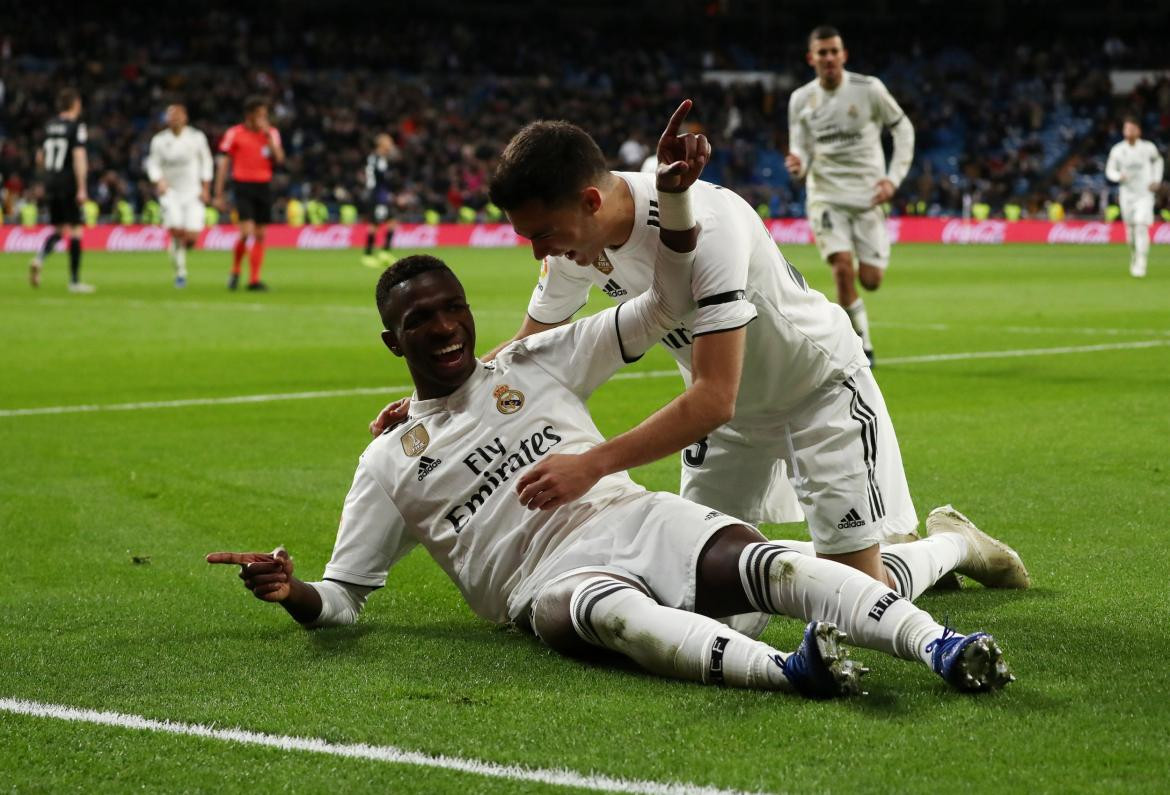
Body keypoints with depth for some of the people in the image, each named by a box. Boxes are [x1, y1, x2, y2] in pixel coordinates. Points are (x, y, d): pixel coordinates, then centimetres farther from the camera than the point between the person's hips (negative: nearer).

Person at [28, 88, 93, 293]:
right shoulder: (76, 126, -8)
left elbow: (40, 158, 18)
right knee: (75, 229, 0)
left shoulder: (50, 125, 10)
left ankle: (39, 258, -10)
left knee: (58, 229, 17)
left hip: (50, 182, 6)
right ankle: (74, 280, 0)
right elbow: (79, 157, -16)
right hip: (68, 182, -6)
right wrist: (82, 189, -17)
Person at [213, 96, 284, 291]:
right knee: (247, 232, -14)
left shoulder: (271, 133, 8)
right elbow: (222, 165, 2)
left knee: (260, 235, 3)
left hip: (264, 187, 4)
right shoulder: (234, 134, -1)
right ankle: (235, 272, 7)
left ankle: (254, 279, 9)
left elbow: (279, 159, -6)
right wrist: (219, 195, -1)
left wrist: (268, 136, -13)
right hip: (243, 186, -4)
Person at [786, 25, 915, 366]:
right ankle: (862, 345, -4)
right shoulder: (800, 100, 0)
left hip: (867, 196, 0)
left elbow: (903, 129, 5)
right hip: (826, 196, 0)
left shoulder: (869, 89, -6)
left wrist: (893, 178, -5)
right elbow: (802, 152, 5)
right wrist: (798, 165, -20)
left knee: (870, 280, -6)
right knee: (842, 267, -20)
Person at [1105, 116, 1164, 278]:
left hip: (1145, 194, -2)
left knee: (1141, 225, -18)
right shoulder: (1117, 150, -5)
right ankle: (1134, 257, 34)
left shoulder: (1148, 148, -6)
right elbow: (1109, 170, 3)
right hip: (1127, 194, 2)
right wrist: (1119, 177, -19)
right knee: (1130, 229, 8)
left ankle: (1141, 264, -18)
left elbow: (1158, 160, 15)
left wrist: (1157, 180, 4)